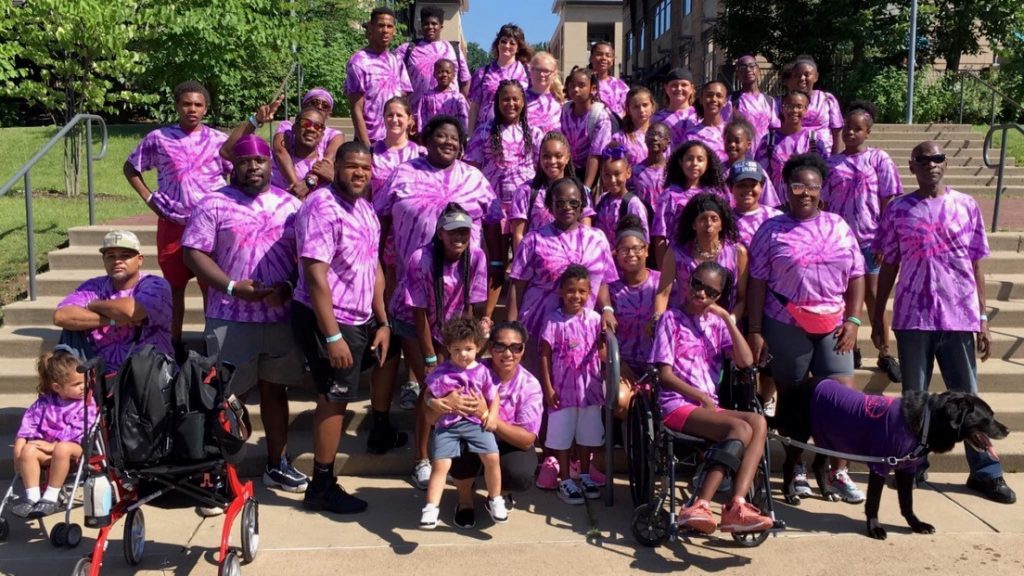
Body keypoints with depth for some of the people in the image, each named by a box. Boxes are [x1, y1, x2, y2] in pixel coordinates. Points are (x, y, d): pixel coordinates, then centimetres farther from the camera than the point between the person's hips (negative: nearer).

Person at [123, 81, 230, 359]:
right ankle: (176, 344, 21)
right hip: (172, 225, 1)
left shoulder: (219, 139, 0)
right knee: (175, 286, 10)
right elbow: (130, 168, 11)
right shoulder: (158, 138, 0)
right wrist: (148, 198, 2)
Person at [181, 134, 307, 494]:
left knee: (275, 389, 13)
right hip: (230, 319, -3)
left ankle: (277, 464, 24)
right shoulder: (215, 204, 0)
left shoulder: (290, 204, 9)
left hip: (281, 317, 3)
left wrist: (288, 287, -10)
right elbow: (194, 253, -5)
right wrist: (232, 287, -16)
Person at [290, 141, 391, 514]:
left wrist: (383, 323, 10)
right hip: (327, 319, -8)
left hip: (360, 318, 8)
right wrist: (332, 336, -26)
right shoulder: (322, 206, -18)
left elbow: (373, 268, 13)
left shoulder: (365, 208, 9)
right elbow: (315, 273, -23)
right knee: (335, 399, 0)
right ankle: (321, 488, 12)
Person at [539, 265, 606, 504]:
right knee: (562, 435, 6)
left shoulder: (594, 318, -3)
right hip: (563, 388, -3)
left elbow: (601, 350, 6)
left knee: (587, 435, 16)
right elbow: (545, 356, -8)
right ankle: (565, 481, 18)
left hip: (589, 386, 3)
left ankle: (585, 476, 32)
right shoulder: (553, 320, -11)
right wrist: (548, 388, -11)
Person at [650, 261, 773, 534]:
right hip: (677, 405, -6)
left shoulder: (716, 323, 17)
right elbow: (665, 374, -4)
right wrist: (702, 397, -9)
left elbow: (746, 362, 3)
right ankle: (698, 506, -33)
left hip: (709, 406, 6)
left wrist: (727, 318, 0)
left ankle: (736, 507, -32)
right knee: (741, 428, -28)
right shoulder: (671, 319, 3)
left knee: (759, 422, -22)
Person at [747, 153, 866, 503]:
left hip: (832, 324, 2)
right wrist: (754, 330, -7)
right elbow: (757, 283, -1)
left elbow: (856, 277, 10)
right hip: (786, 325, -2)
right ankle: (796, 471, 20)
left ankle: (838, 473, 10)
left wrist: (852, 321, -2)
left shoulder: (838, 227, 11)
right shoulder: (772, 230, 3)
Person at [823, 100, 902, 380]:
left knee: (872, 295, 0)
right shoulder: (832, 163, 5)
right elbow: (823, 204, 7)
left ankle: (885, 353, 11)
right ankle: (850, 349, 22)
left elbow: (888, 202, -2)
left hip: (869, 239, -2)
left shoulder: (879, 159, -1)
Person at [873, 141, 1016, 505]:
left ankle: (985, 471, 16)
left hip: (959, 317, 1)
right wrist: (877, 318, 4)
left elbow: (976, 265, 6)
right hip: (912, 318, 0)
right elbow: (888, 266, 5)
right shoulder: (898, 210, 2)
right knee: (914, 398, 10)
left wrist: (982, 318, 3)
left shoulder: (966, 206, 4)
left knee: (967, 397, 8)